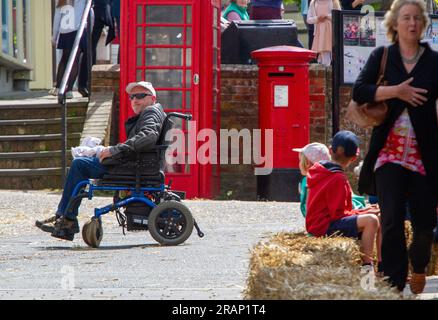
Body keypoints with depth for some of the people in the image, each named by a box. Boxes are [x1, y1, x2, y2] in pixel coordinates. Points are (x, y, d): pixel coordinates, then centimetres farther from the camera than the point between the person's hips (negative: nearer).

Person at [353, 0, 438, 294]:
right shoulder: (381, 57, 5)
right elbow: (359, 92, -4)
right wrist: (395, 91, -15)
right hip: (389, 154, 0)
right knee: (392, 222, -9)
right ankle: (395, 287, -6)